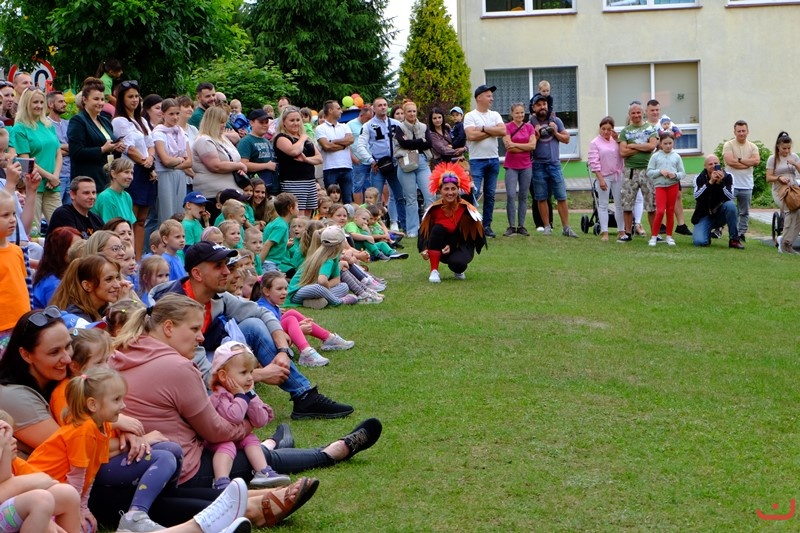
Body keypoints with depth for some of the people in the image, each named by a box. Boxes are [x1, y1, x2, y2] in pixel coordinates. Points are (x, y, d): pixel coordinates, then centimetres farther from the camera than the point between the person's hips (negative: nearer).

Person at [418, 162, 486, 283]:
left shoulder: (466, 209, -15)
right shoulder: (434, 209, -11)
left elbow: (471, 235, -13)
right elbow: (424, 231, -8)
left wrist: (452, 246, -27)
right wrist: (424, 249, -28)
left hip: (462, 247, -2)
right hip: (439, 250, 2)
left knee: (457, 263, -36)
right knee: (438, 228, -29)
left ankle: (458, 271, 7)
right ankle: (434, 271, -22)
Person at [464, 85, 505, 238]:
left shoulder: (495, 115, 11)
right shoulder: (470, 116, -3)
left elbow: (503, 131, -5)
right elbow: (471, 135, -18)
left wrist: (483, 129, -10)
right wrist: (492, 131, -8)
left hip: (494, 159, 5)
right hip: (477, 160, -5)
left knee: (490, 195, 8)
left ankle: (487, 226, 15)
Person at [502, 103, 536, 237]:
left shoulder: (529, 127, 9)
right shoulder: (508, 127, -2)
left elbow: (533, 145, -3)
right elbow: (509, 146, -12)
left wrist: (515, 145, -11)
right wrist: (526, 147, -8)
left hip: (526, 166, 4)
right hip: (511, 166, -3)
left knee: (523, 196, 6)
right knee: (511, 195, -11)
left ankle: (521, 226, 10)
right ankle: (511, 226, -5)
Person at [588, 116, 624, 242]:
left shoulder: (616, 140, 7)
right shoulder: (595, 143, -4)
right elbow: (594, 163, -9)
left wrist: (618, 139, -4)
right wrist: (600, 179, -14)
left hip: (617, 175, 4)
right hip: (604, 176, -4)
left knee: (619, 204, 7)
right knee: (603, 205, -1)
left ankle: (621, 230, 15)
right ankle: (604, 232, 0)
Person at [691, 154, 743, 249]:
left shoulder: (727, 177, -7)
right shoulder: (699, 178, -6)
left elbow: (730, 198, -19)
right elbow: (696, 196, -23)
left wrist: (721, 183, -33)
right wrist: (710, 182, -34)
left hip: (720, 214, 1)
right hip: (704, 216, -1)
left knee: (730, 205, -33)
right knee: (699, 241, -24)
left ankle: (734, 239, -20)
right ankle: (708, 234, 16)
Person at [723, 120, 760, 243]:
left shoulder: (752, 147, 9)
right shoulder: (728, 145, -2)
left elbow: (756, 161, -8)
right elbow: (730, 161, -16)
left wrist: (739, 160, -11)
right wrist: (748, 163, -9)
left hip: (746, 185, 4)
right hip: (731, 184, -4)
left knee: (745, 212, 9)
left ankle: (741, 234, 17)